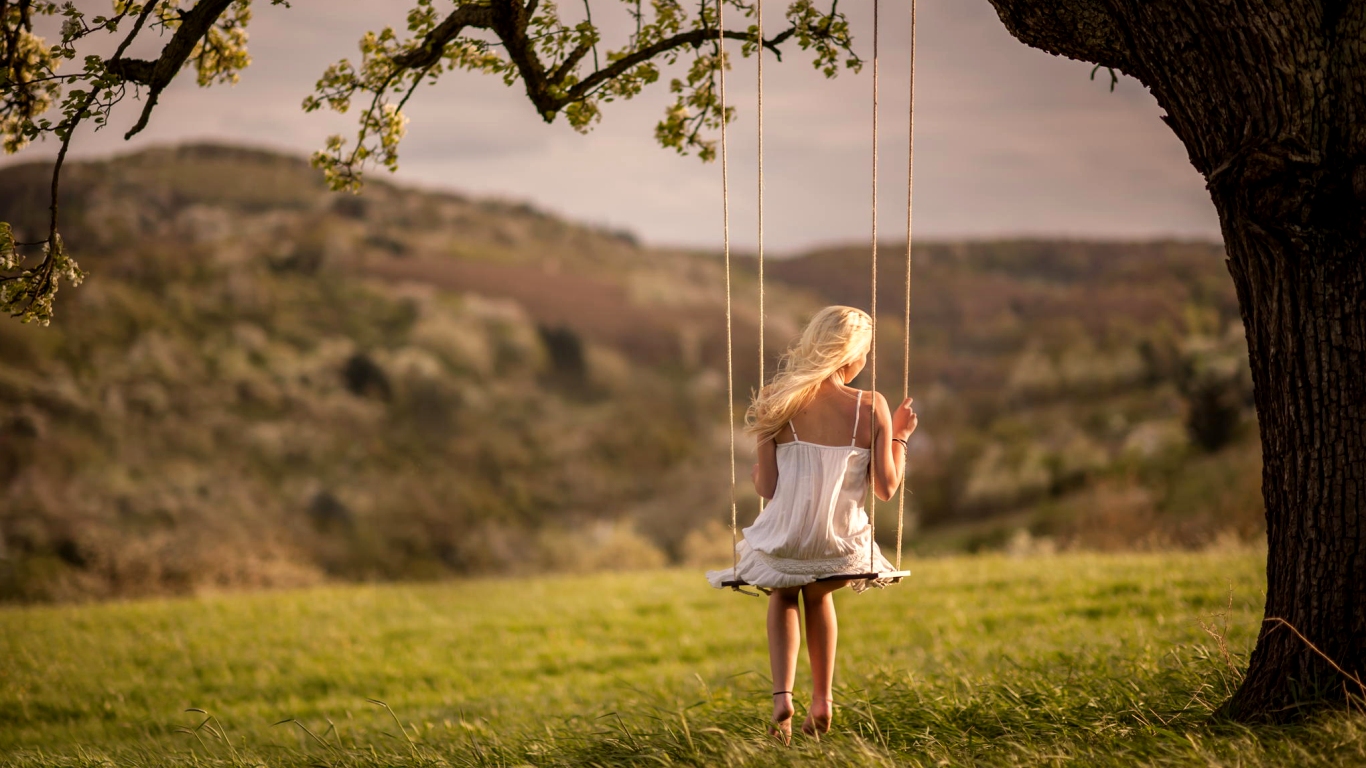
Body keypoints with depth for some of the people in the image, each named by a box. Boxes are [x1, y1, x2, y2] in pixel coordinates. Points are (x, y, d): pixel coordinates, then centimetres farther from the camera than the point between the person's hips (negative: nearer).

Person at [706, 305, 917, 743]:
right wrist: (899, 436, 9)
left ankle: (782, 695, 11)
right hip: (840, 548, 0)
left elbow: (767, 488, -8)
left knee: (783, 596, 34)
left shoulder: (778, 402, -7)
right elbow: (886, 488, -6)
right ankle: (822, 701, 35)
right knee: (819, 595, 36)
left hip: (784, 542, 0)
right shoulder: (871, 407, -10)